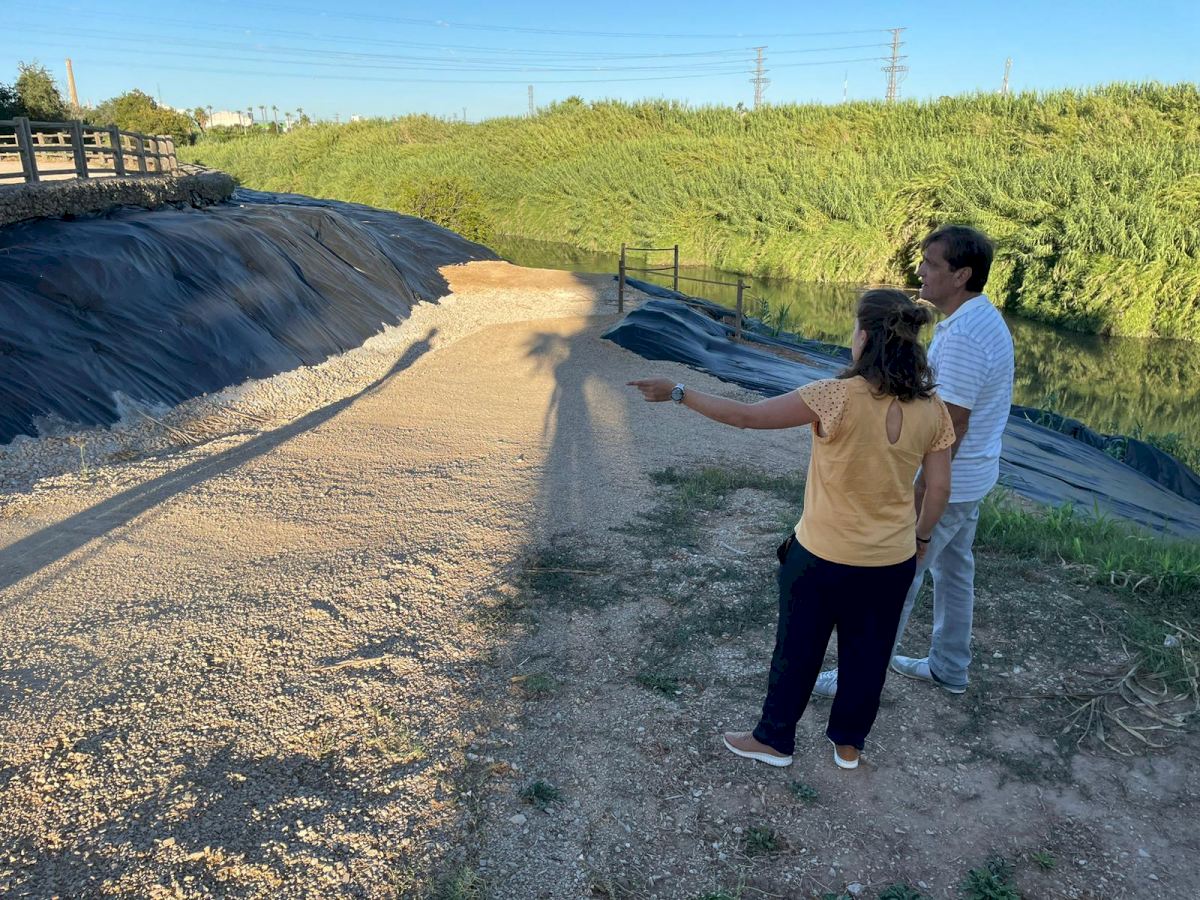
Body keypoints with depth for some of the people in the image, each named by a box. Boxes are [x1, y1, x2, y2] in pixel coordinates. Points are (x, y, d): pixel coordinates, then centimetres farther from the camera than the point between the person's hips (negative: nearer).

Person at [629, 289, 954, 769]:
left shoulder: (838, 397, -24)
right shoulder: (931, 406, -8)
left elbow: (745, 415, -22)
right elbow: (939, 487, -1)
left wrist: (677, 393, -13)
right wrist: (921, 536, 17)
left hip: (823, 557, -4)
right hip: (893, 560, 5)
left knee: (797, 650, 16)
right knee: (867, 654, 22)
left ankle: (774, 739, 35)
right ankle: (849, 743, 41)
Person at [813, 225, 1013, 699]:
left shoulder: (962, 336, -26)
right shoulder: (985, 318, 7)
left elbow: (953, 424, -27)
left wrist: (921, 490, -21)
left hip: (946, 481, -10)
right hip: (972, 476, 10)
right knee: (953, 569, 20)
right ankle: (948, 667, 35)